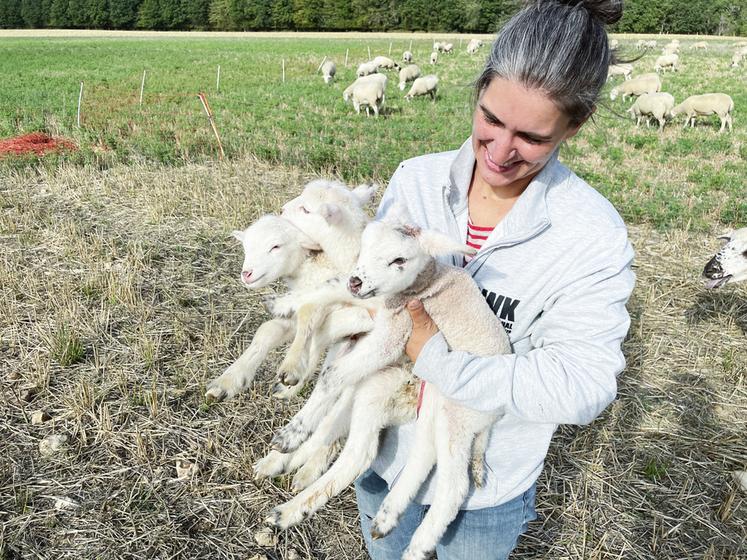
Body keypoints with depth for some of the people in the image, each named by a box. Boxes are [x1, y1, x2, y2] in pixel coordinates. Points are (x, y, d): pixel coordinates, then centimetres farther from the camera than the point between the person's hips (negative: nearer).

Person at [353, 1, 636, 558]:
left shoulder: (593, 234, -21)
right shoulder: (415, 178, -12)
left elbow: (581, 386, -25)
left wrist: (433, 353, -30)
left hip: (487, 485, -2)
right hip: (384, 452, 3)